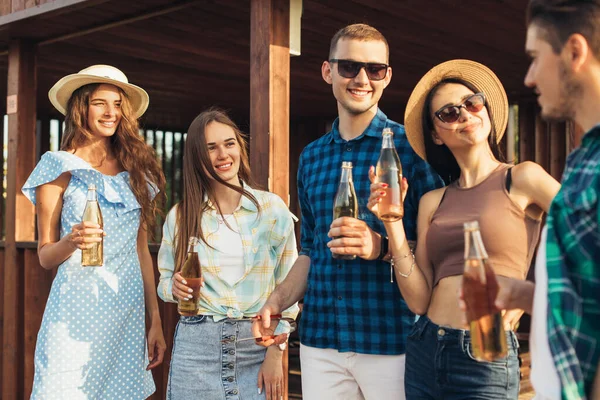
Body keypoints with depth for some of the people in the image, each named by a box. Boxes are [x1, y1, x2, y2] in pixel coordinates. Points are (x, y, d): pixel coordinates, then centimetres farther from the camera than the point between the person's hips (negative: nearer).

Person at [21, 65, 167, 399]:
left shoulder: (136, 170, 10)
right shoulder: (60, 167, -1)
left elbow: (142, 250, 11)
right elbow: (45, 256, -1)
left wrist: (156, 321, 7)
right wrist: (71, 241, -23)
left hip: (130, 309, 4)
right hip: (79, 307, -3)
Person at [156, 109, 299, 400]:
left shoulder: (272, 208, -1)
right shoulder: (180, 216, 2)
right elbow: (164, 280, 12)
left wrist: (276, 353, -6)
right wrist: (174, 287, -11)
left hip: (257, 345, 0)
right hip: (196, 345, 1)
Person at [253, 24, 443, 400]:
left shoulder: (411, 146, -5)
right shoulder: (312, 156, 11)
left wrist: (383, 248, -23)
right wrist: (278, 300, 3)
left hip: (393, 339, -4)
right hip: (321, 340, 5)